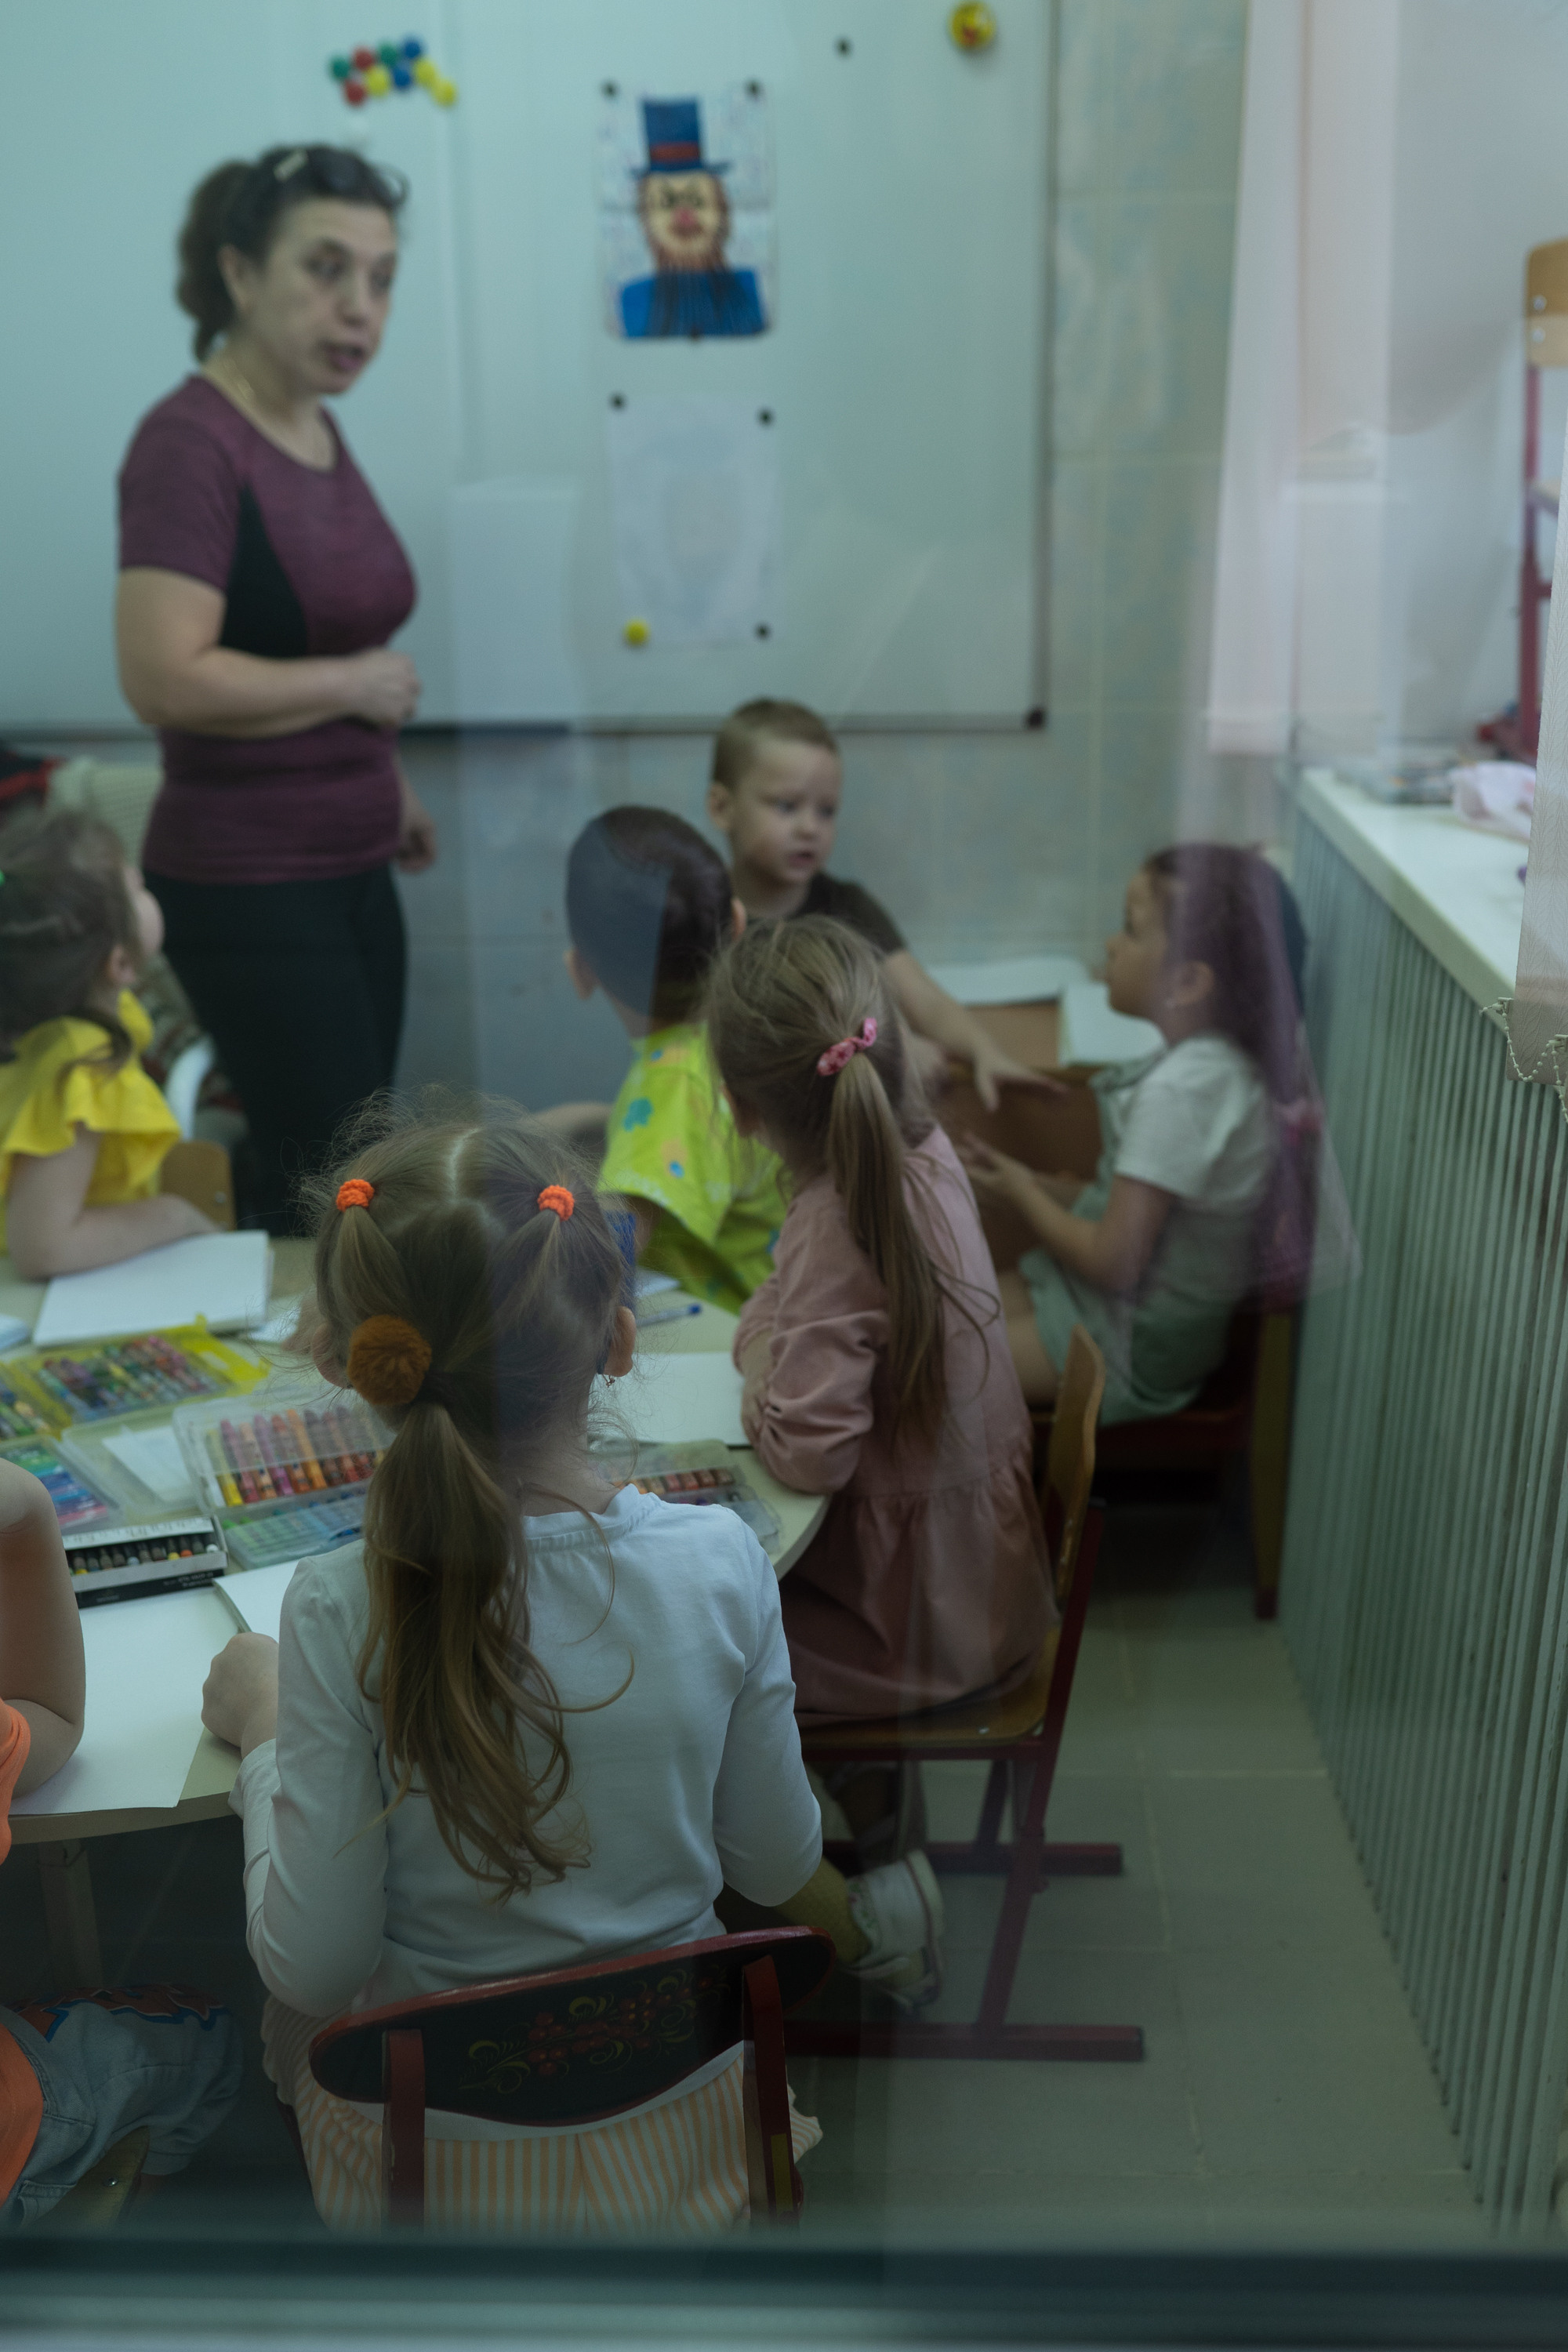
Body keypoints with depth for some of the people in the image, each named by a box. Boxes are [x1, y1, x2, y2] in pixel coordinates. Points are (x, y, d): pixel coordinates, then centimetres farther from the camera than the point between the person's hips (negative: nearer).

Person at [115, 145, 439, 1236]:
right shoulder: (191, 440, -16)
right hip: (249, 886, -8)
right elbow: (166, 679, -26)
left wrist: (386, 778, 18)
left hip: (350, 868, 8)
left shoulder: (317, 429, 9)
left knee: (331, 1172, 15)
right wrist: (357, 685, -16)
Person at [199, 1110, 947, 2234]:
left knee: (293, 2017, 29)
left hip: (432, 2148, -2)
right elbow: (776, 1860, -8)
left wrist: (264, 1726, -5)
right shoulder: (723, 1561, -20)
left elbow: (314, 1965, -19)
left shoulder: (344, 1610, -26)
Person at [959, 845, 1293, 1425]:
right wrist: (1032, 1181, 2)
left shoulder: (1181, 1090, -30)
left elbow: (1112, 1263, -26)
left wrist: (1022, 1194, -9)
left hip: (1130, 1351, -9)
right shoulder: (1214, 1061, 0)